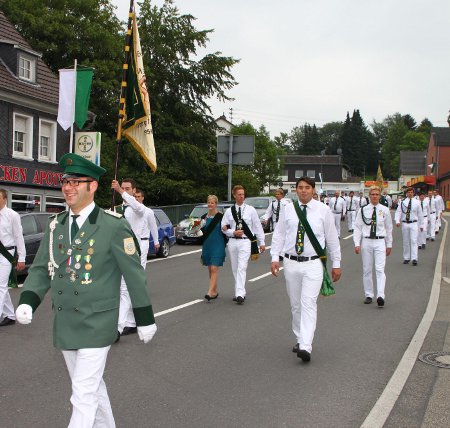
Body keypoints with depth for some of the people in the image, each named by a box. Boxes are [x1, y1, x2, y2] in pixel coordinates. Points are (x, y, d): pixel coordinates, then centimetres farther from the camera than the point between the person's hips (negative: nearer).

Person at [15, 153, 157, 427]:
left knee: (83, 395, -5)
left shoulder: (114, 226, -12)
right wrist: (27, 302, -9)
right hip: (65, 324, 6)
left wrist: (145, 319, -4)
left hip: (97, 325, -6)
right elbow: (41, 269, 8)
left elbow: (134, 274, -8)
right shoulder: (56, 225, 5)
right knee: (92, 386, 20)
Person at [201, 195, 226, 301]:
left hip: (218, 245, -6)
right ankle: (215, 291, 21)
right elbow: (202, 232, 15)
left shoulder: (220, 216, -6)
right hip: (207, 245, 6)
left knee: (214, 269, -12)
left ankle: (210, 292, -17)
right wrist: (199, 229, -6)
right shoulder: (204, 217, 8)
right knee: (210, 269, 10)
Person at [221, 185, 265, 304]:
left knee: (241, 268, -14)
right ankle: (241, 293, 21)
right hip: (232, 242, 4)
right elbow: (224, 228, 8)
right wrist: (233, 232, -10)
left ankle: (240, 294, -19)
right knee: (235, 269, 10)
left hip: (245, 242, -3)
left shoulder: (250, 210, 2)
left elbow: (258, 226, 4)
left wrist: (262, 242, 2)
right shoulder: (229, 211, 7)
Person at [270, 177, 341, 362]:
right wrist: (275, 258, -2)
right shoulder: (288, 210, 6)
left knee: (309, 304, -14)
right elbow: (279, 235, 8)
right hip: (291, 263, 3)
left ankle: (306, 347, -18)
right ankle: (300, 340, 27)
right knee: (295, 305, 12)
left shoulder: (323, 210, 1)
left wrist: (336, 264, 7)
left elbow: (332, 238, 6)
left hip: (313, 265, -3)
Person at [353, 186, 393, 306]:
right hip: (366, 242, 1)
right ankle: (368, 295, 17)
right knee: (367, 270, 7)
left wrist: (389, 245, 12)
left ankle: (380, 296, -17)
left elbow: (389, 228, 11)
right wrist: (357, 244, -5)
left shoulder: (385, 210, 4)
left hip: (380, 242, -1)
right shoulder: (363, 210, 2)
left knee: (380, 269, -11)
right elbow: (357, 227, 2)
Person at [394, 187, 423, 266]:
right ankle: (406, 258, 18)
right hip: (405, 224, 1)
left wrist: (421, 225, 13)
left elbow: (420, 214, 10)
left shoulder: (417, 202, 4)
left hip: (414, 224, -1)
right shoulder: (402, 202, 2)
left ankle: (414, 259, -14)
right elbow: (398, 212, -3)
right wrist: (397, 221, -19)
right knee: (406, 242, 8)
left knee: (414, 241, -10)